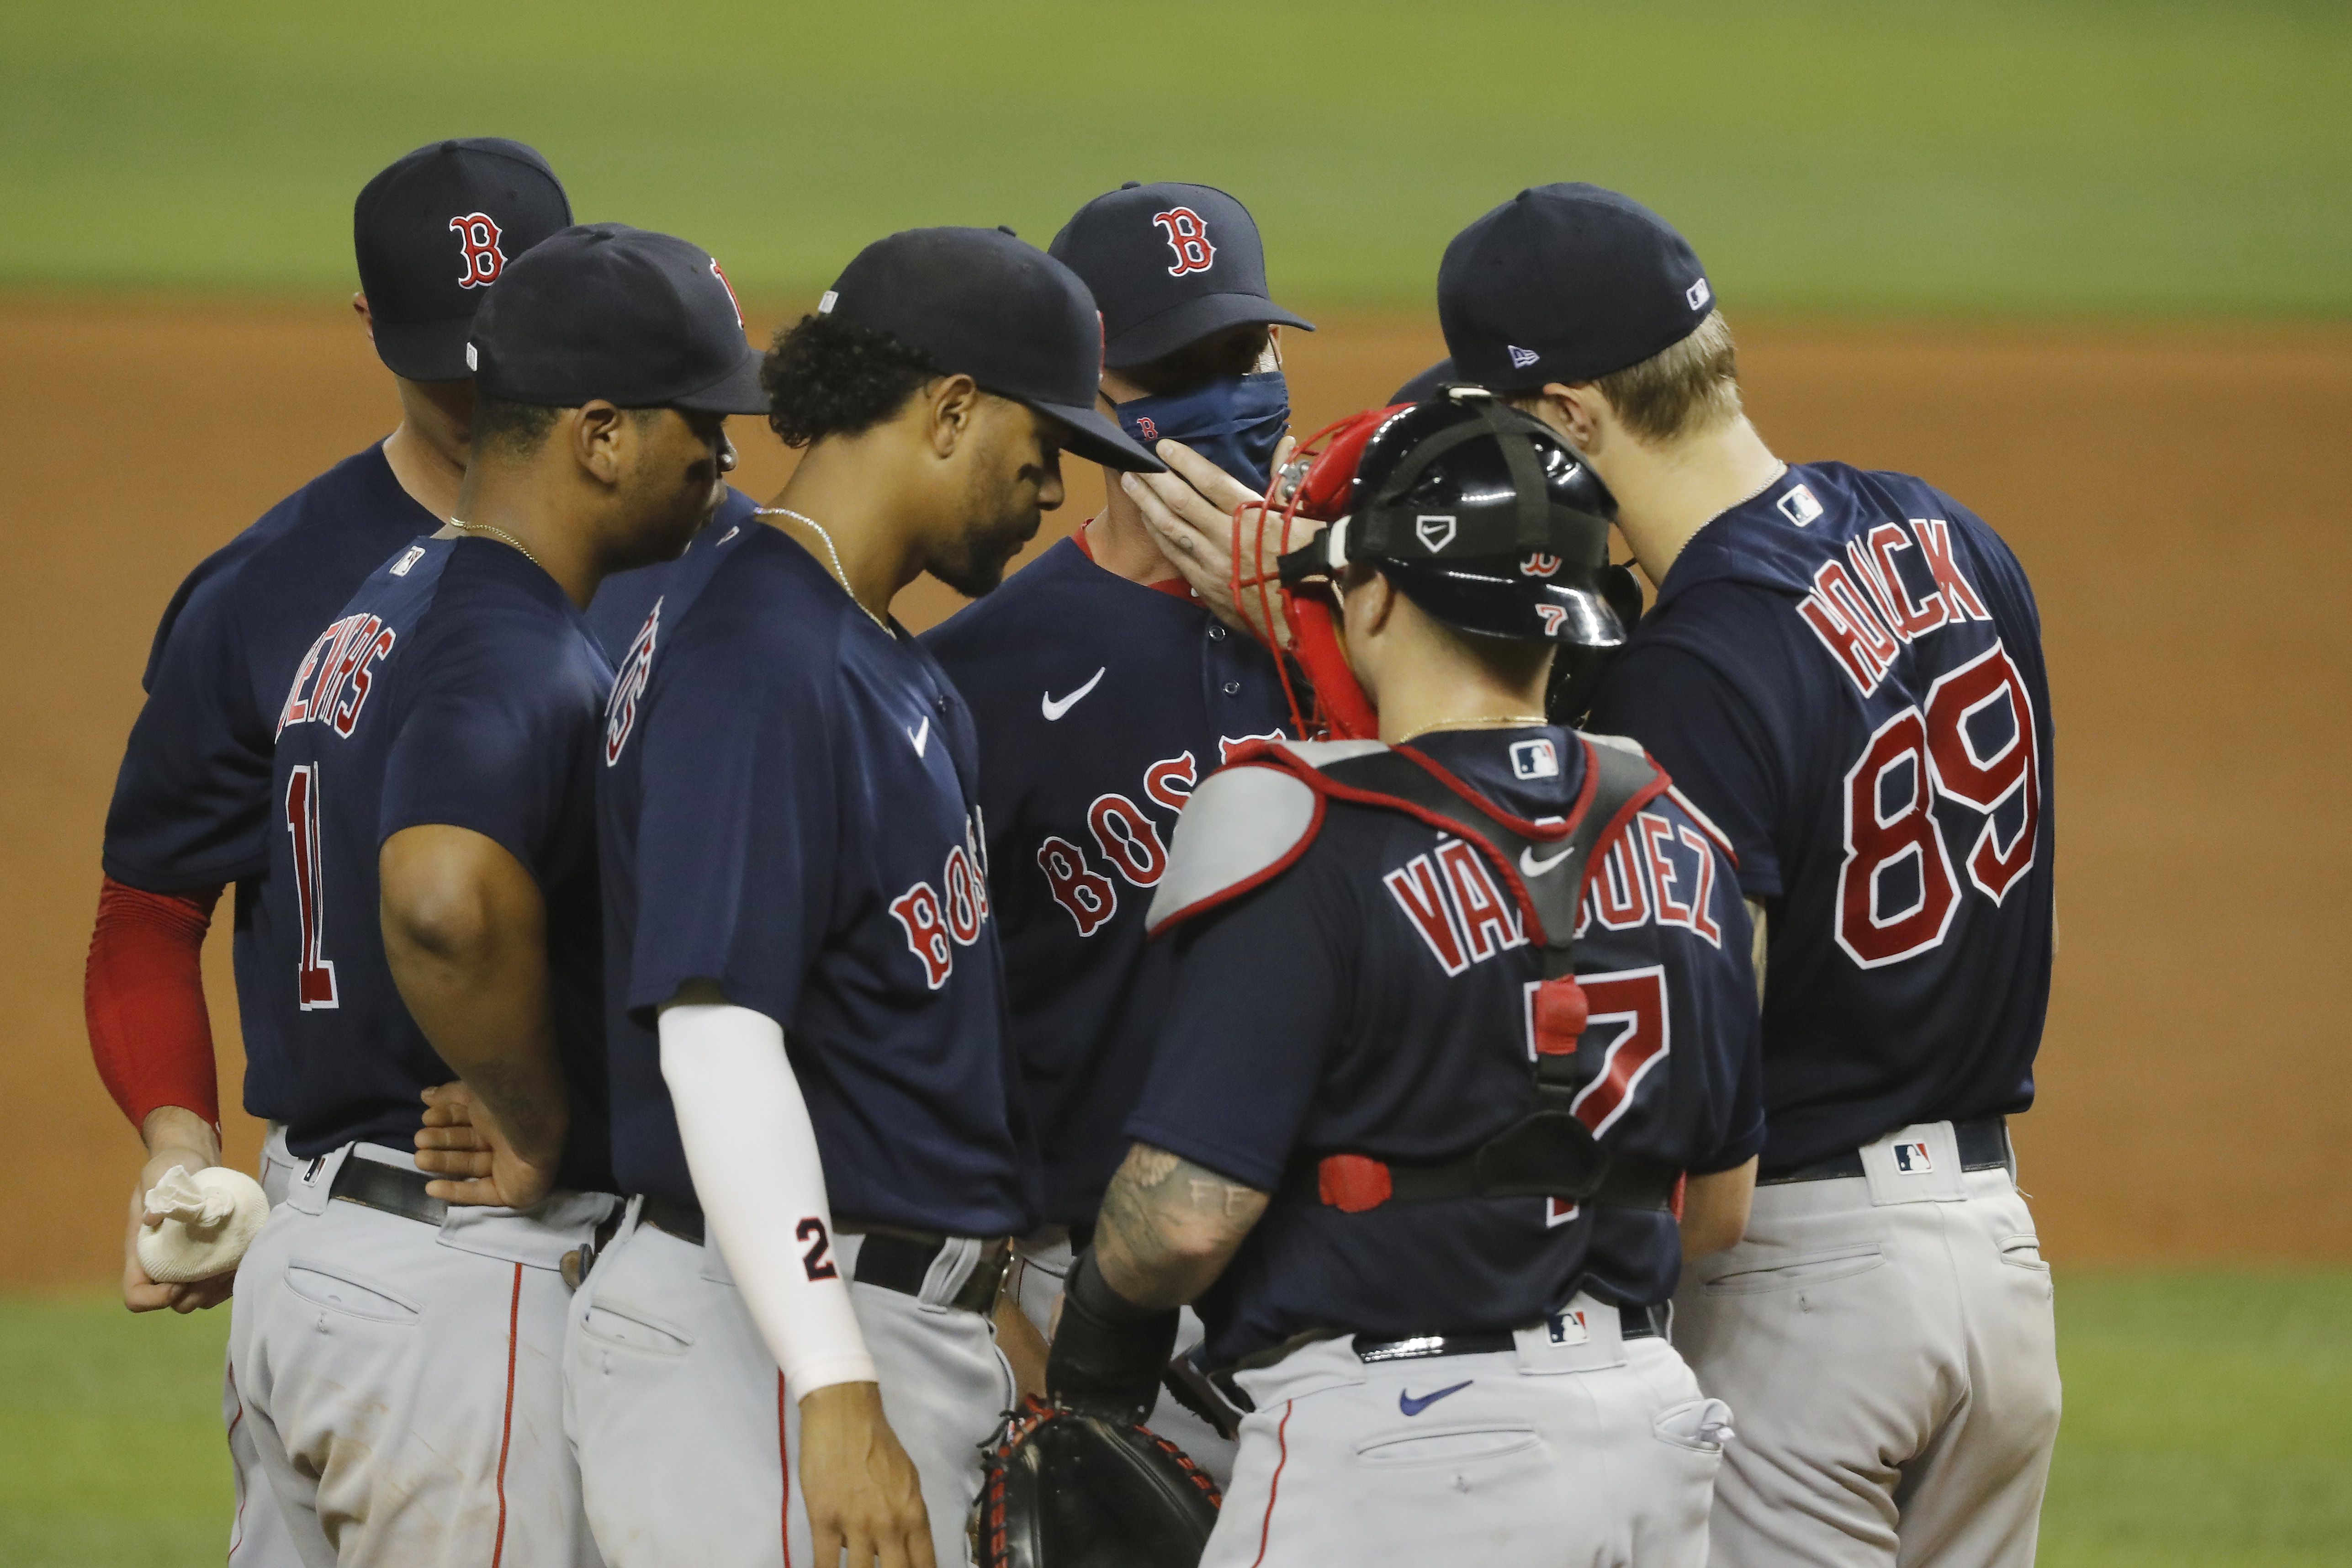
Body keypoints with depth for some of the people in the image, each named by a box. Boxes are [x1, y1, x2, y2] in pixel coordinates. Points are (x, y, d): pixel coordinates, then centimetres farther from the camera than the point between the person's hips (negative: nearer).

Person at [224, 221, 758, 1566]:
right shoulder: (522, 661, -17)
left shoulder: (382, 616, 16)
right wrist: (539, 1133, -21)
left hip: (310, 1249, 10)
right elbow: (445, 902, -37)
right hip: (465, 1289, -10)